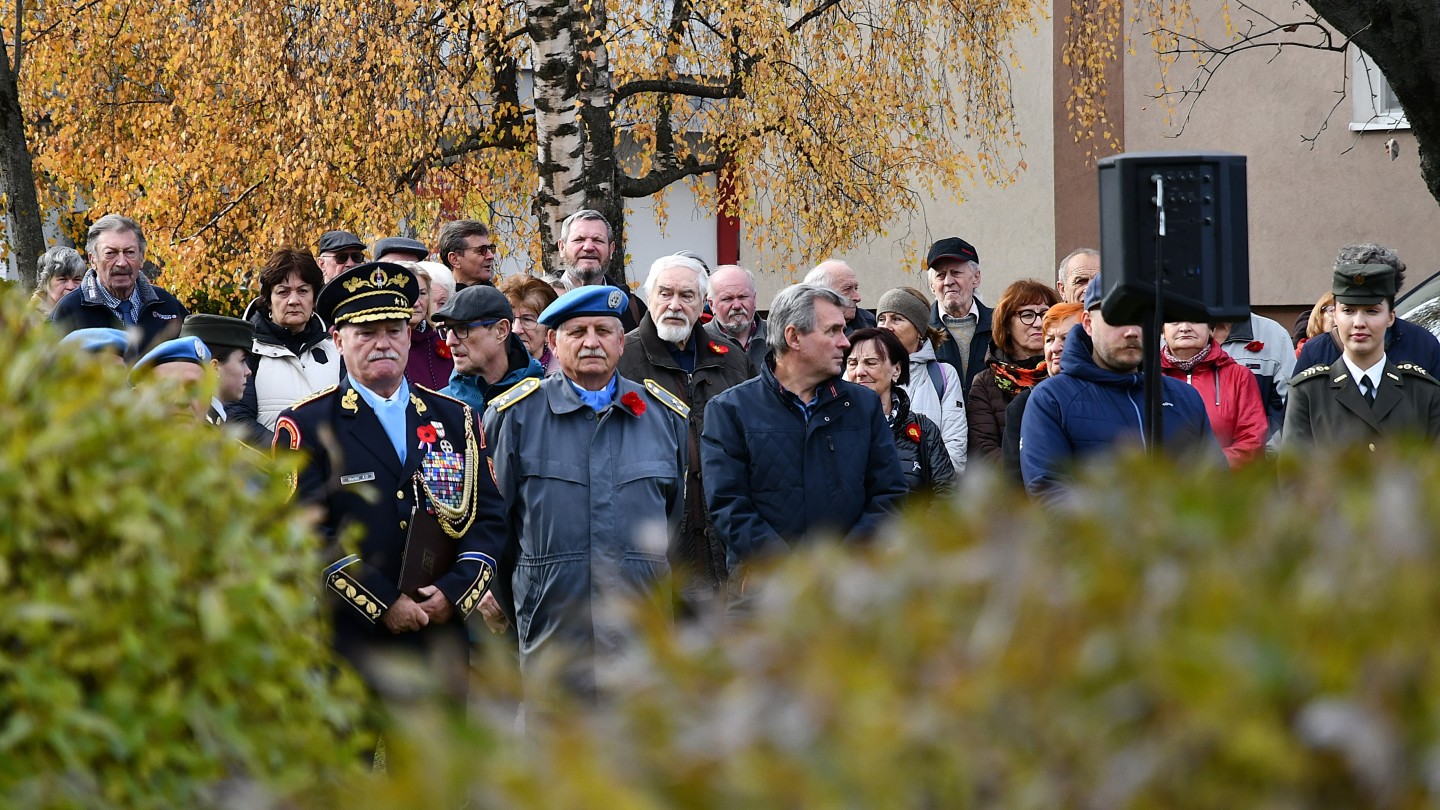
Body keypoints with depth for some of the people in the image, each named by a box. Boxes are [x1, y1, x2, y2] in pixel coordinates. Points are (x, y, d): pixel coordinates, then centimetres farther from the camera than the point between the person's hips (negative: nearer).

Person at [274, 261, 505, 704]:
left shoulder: (455, 419, 14)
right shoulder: (305, 427, 1)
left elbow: (489, 518, 11)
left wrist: (454, 592, -6)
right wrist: (384, 604, -13)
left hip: (441, 644, 4)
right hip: (343, 646, -3)